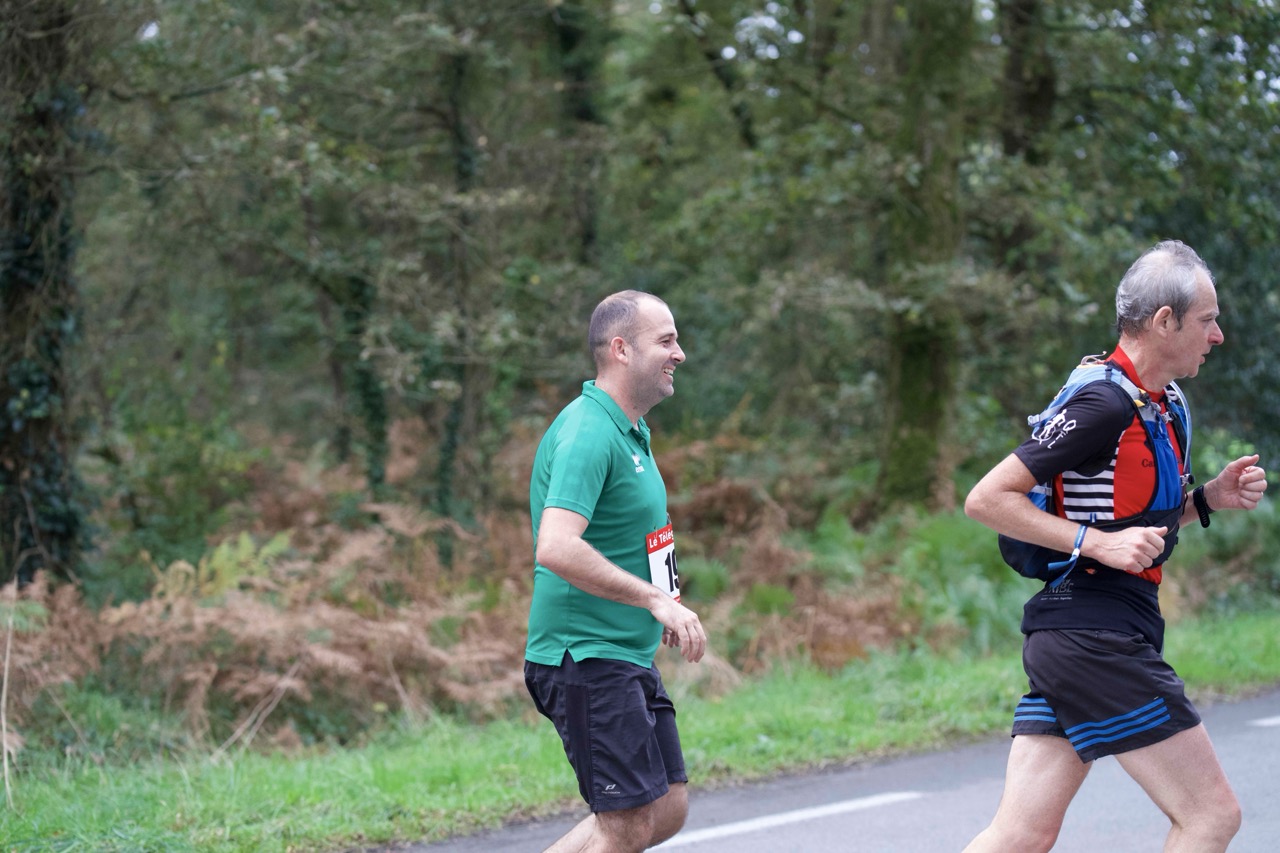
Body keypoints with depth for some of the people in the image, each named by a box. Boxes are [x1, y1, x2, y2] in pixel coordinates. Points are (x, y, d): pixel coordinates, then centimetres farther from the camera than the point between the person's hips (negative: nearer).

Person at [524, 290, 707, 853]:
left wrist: (660, 604, 17)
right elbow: (556, 548, -31)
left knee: (668, 808, 11)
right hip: (587, 659, -10)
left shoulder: (630, 431, 15)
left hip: (628, 659, 10)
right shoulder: (587, 434, -19)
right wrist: (654, 599, -27)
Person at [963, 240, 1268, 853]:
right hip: (1096, 638, -9)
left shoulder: (1159, 402, 16)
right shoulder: (1105, 406, -14)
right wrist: (1098, 543, -19)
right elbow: (986, 499, -16)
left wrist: (1208, 498, 11)